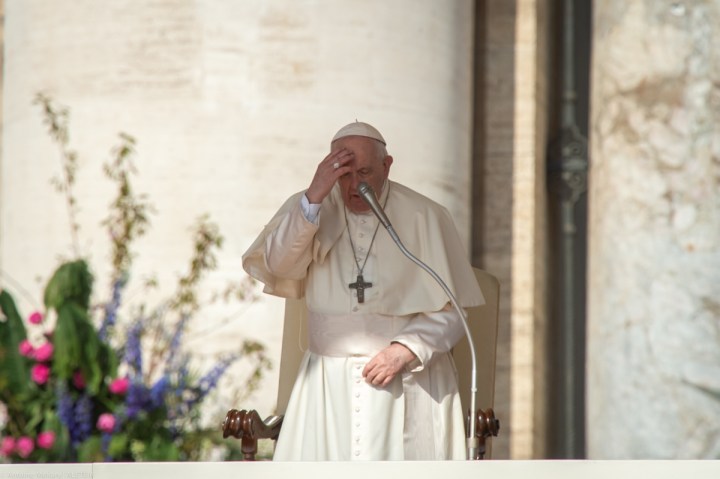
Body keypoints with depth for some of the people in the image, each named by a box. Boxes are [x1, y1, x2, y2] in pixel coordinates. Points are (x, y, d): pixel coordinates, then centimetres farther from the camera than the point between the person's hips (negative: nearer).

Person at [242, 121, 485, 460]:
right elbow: (278, 265, -14)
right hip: (329, 385, 2)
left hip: (408, 379, -2)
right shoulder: (308, 208, 5)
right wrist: (314, 197, -21)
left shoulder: (424, 217, -1)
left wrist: (406, 350, -16)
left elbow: (451, 313, 0)